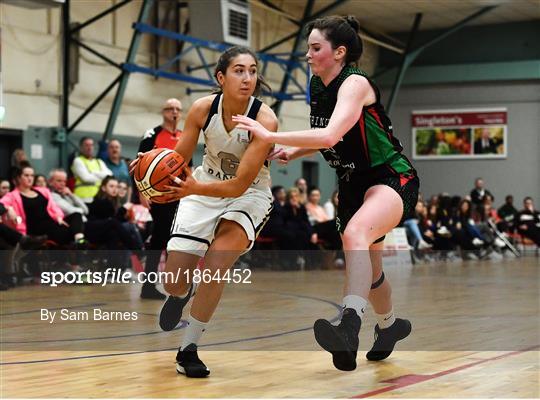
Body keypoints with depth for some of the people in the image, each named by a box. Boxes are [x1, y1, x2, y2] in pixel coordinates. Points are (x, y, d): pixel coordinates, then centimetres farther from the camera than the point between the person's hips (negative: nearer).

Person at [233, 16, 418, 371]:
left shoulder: (355, 83, -21)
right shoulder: (317, 87, 4)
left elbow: (330, 135, -37)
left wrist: (269, 135, -36)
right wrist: (292, 152, 2)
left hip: (391, 178, -9)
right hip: (353, 182, 9)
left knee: (355, 233, -38)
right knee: (368, 266, 21)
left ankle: (349, 329, -55)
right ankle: (389, 325, 48)